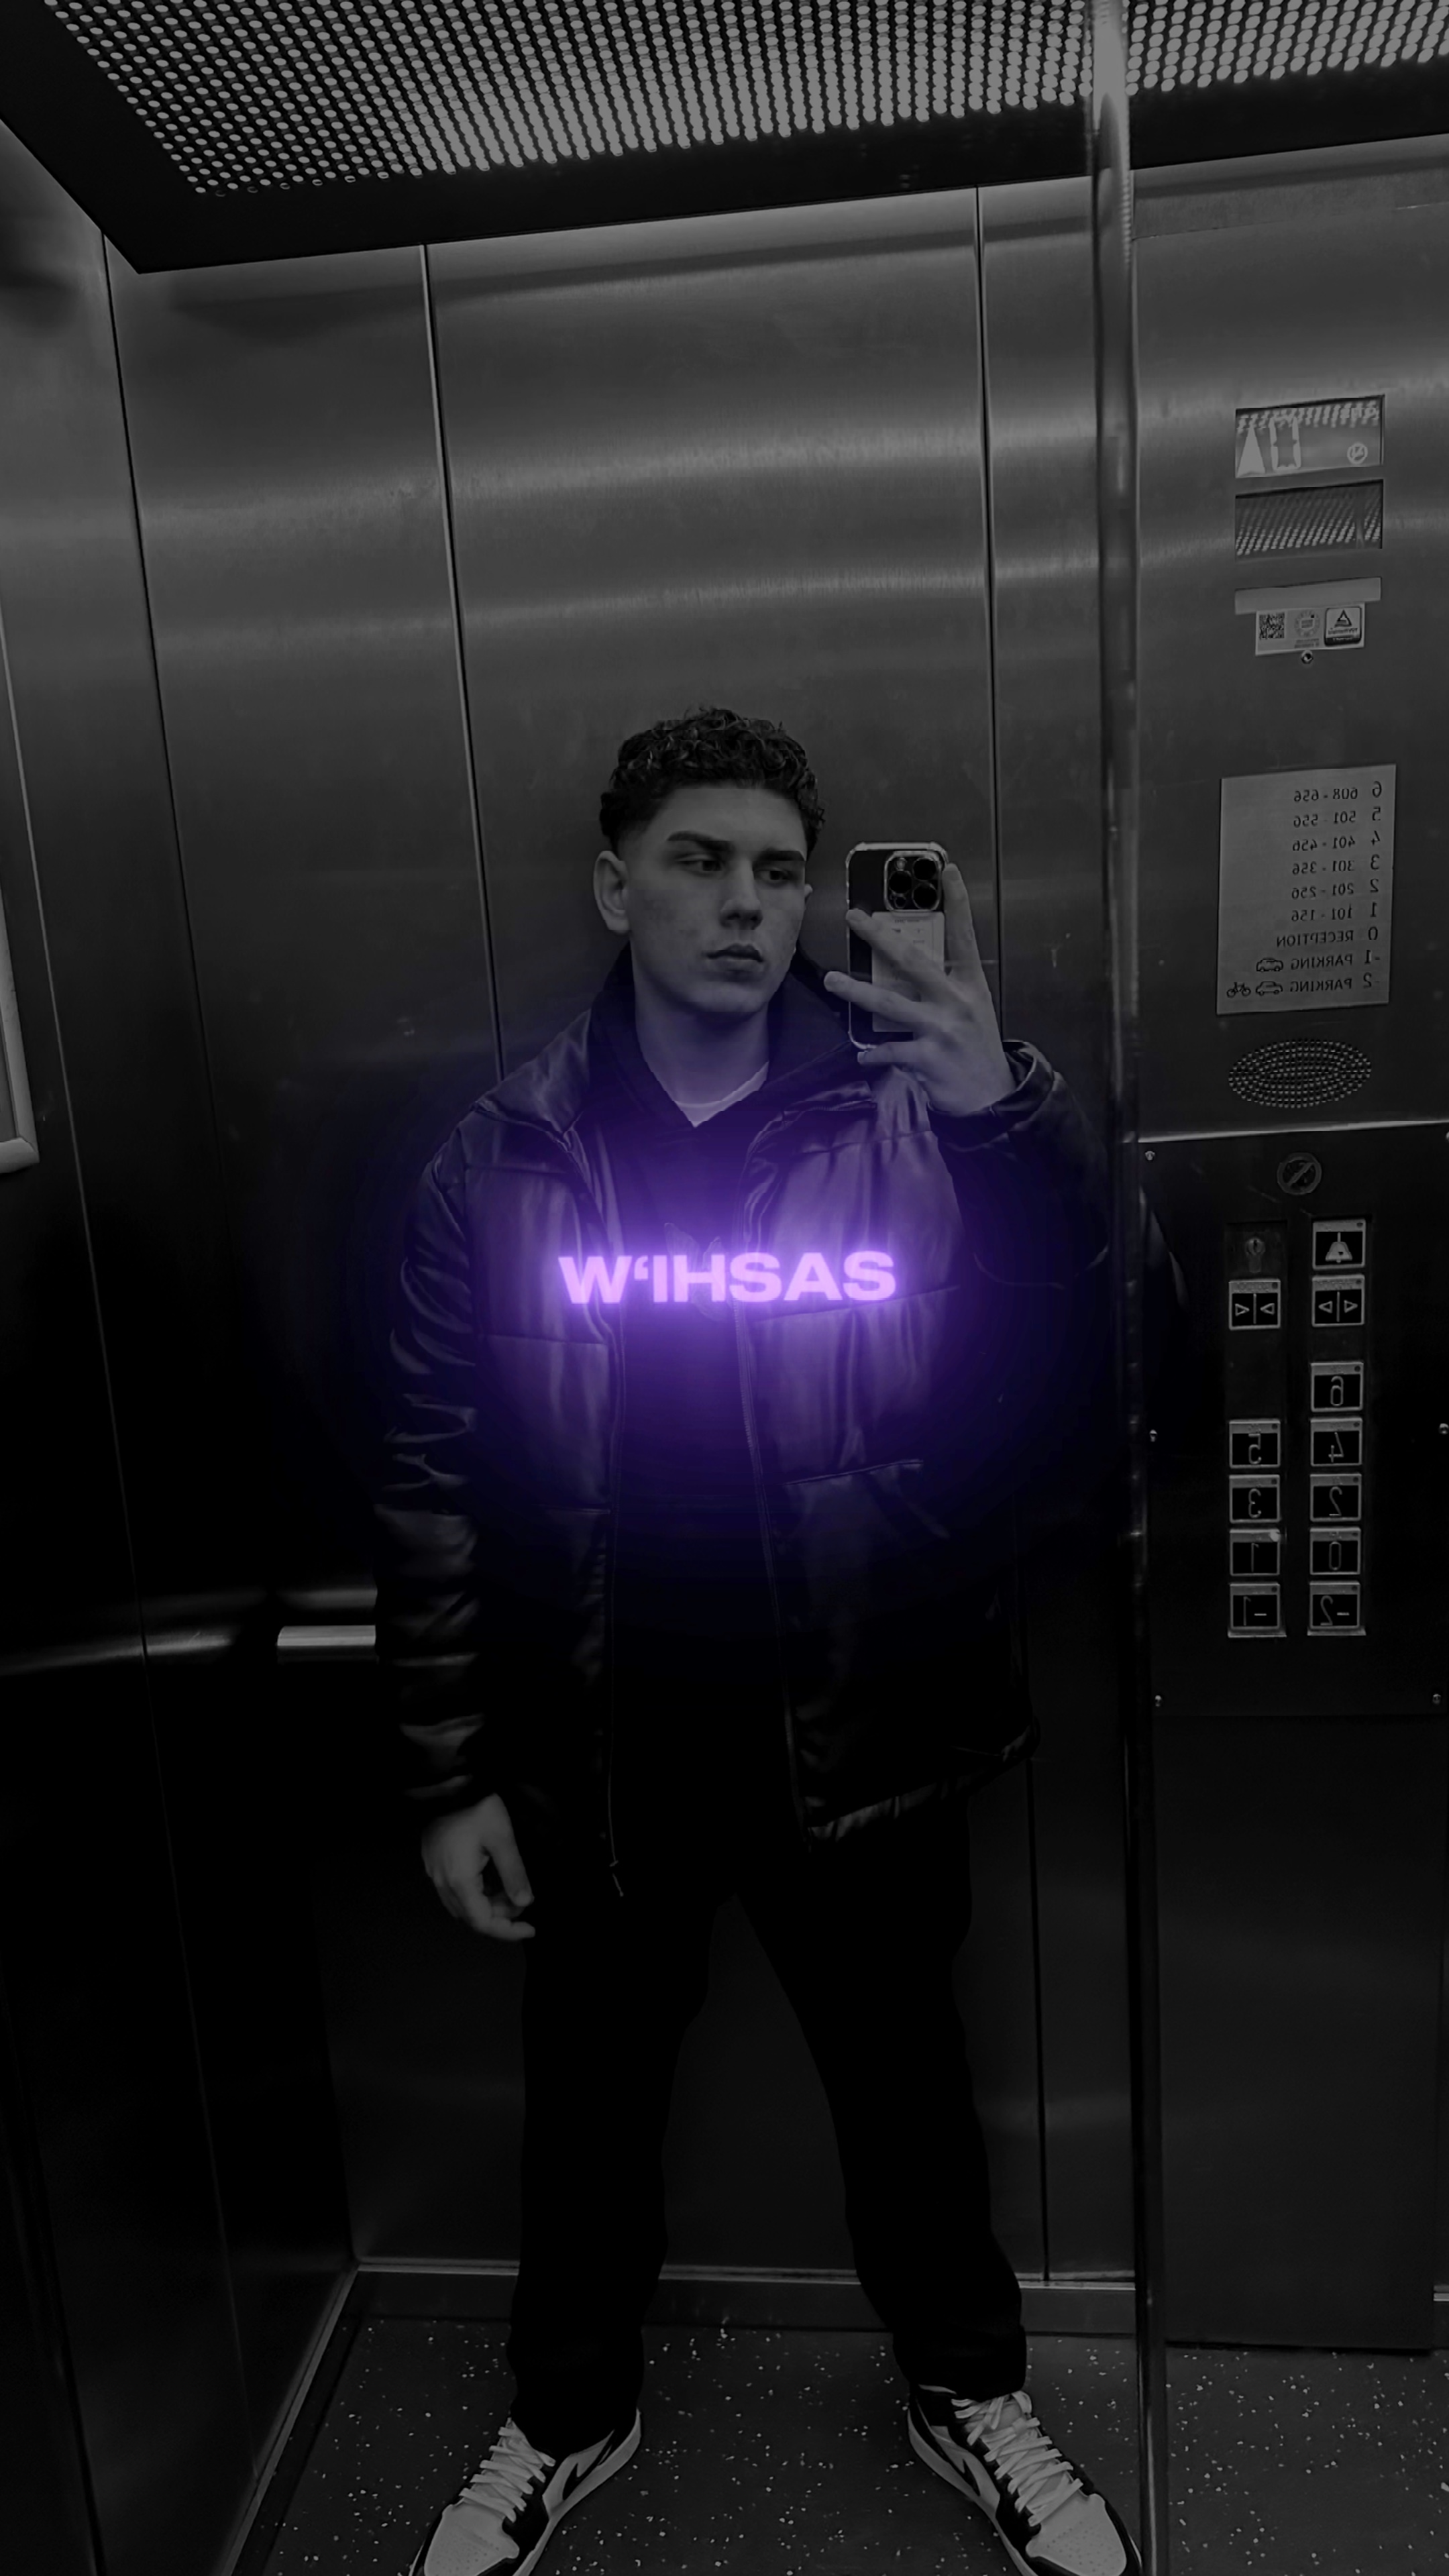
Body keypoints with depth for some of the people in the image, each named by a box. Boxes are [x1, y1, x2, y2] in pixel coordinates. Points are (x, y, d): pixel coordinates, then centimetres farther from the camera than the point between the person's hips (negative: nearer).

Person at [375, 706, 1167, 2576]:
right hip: (594, 1752, 1)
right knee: (590, 2094, 22)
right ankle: (570, 2416, 51)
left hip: (856, 1735, 0)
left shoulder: (918, 1122, -8)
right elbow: (434, 1486, -2)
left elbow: (1061, 1413, -16)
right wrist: (450, 1774, -2)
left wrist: (1014, 1116, -30)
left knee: (903, 2082, 21)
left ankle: (970, 2393, 50)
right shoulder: (504, 1158, -6)